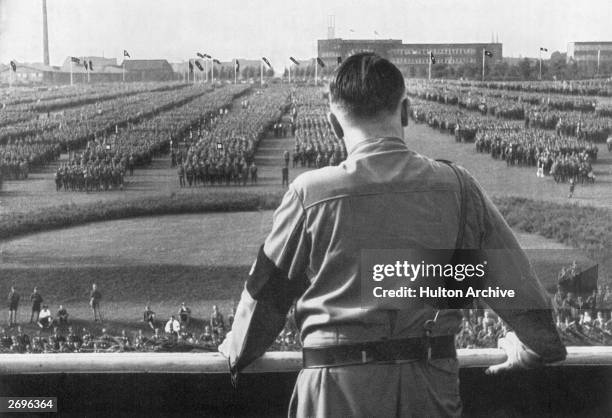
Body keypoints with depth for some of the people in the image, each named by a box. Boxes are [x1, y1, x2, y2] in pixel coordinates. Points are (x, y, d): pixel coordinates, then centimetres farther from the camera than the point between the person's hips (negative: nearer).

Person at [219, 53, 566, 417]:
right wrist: (533, 345, 20)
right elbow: (513, 276, 3)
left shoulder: (311, 193, -10)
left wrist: (238, 353, 20)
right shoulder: (456, 187, -4)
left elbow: (268, 290, 2)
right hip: (431, 385, 2)